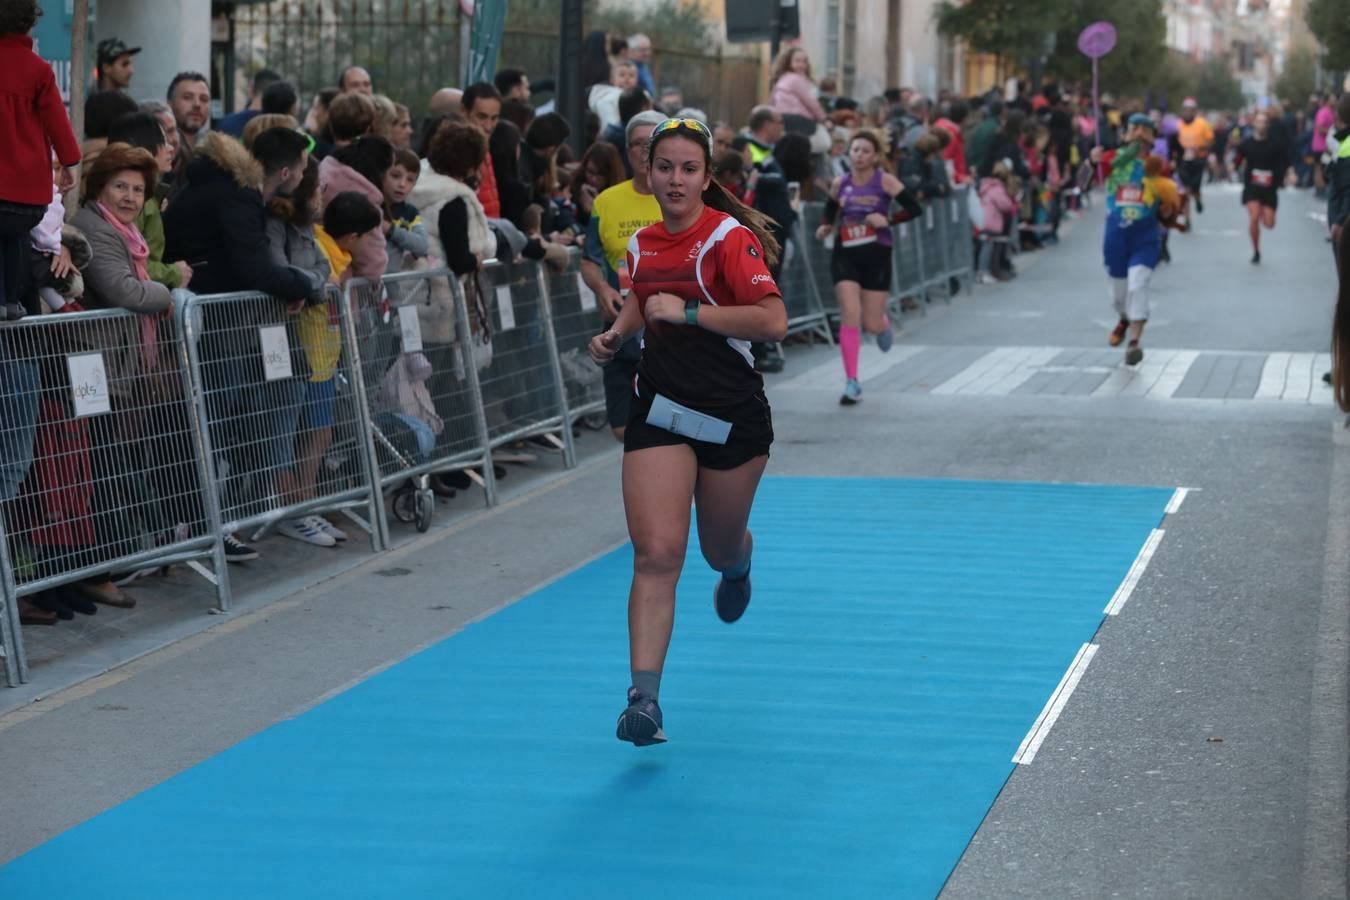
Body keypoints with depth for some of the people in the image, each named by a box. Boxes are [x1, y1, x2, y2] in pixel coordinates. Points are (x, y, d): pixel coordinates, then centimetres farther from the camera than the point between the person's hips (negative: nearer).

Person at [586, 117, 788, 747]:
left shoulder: (730, 237, -13)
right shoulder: (642, 243, 6)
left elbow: (773, 320, -24)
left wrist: (690, 311, -23)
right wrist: (617, 334, 10)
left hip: (733, 417, -3)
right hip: (660, 411, 3)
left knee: (720, 548, 16)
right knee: (656, 552, -13)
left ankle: (738, 565, 57)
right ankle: (644, 697, -17)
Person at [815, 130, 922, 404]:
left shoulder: (885, 181, -6)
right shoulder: (839, 184, 3)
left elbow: (914, 209, -9)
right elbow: (830, 210, 19)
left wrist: (887, 220, -22)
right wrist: (825, 227, -2)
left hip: (877, 255, -2)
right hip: (845, 255, 2)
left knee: (871, 324, 2)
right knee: (850, 315, -13)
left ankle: (884, 326, 43)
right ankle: (852, 382, -9)